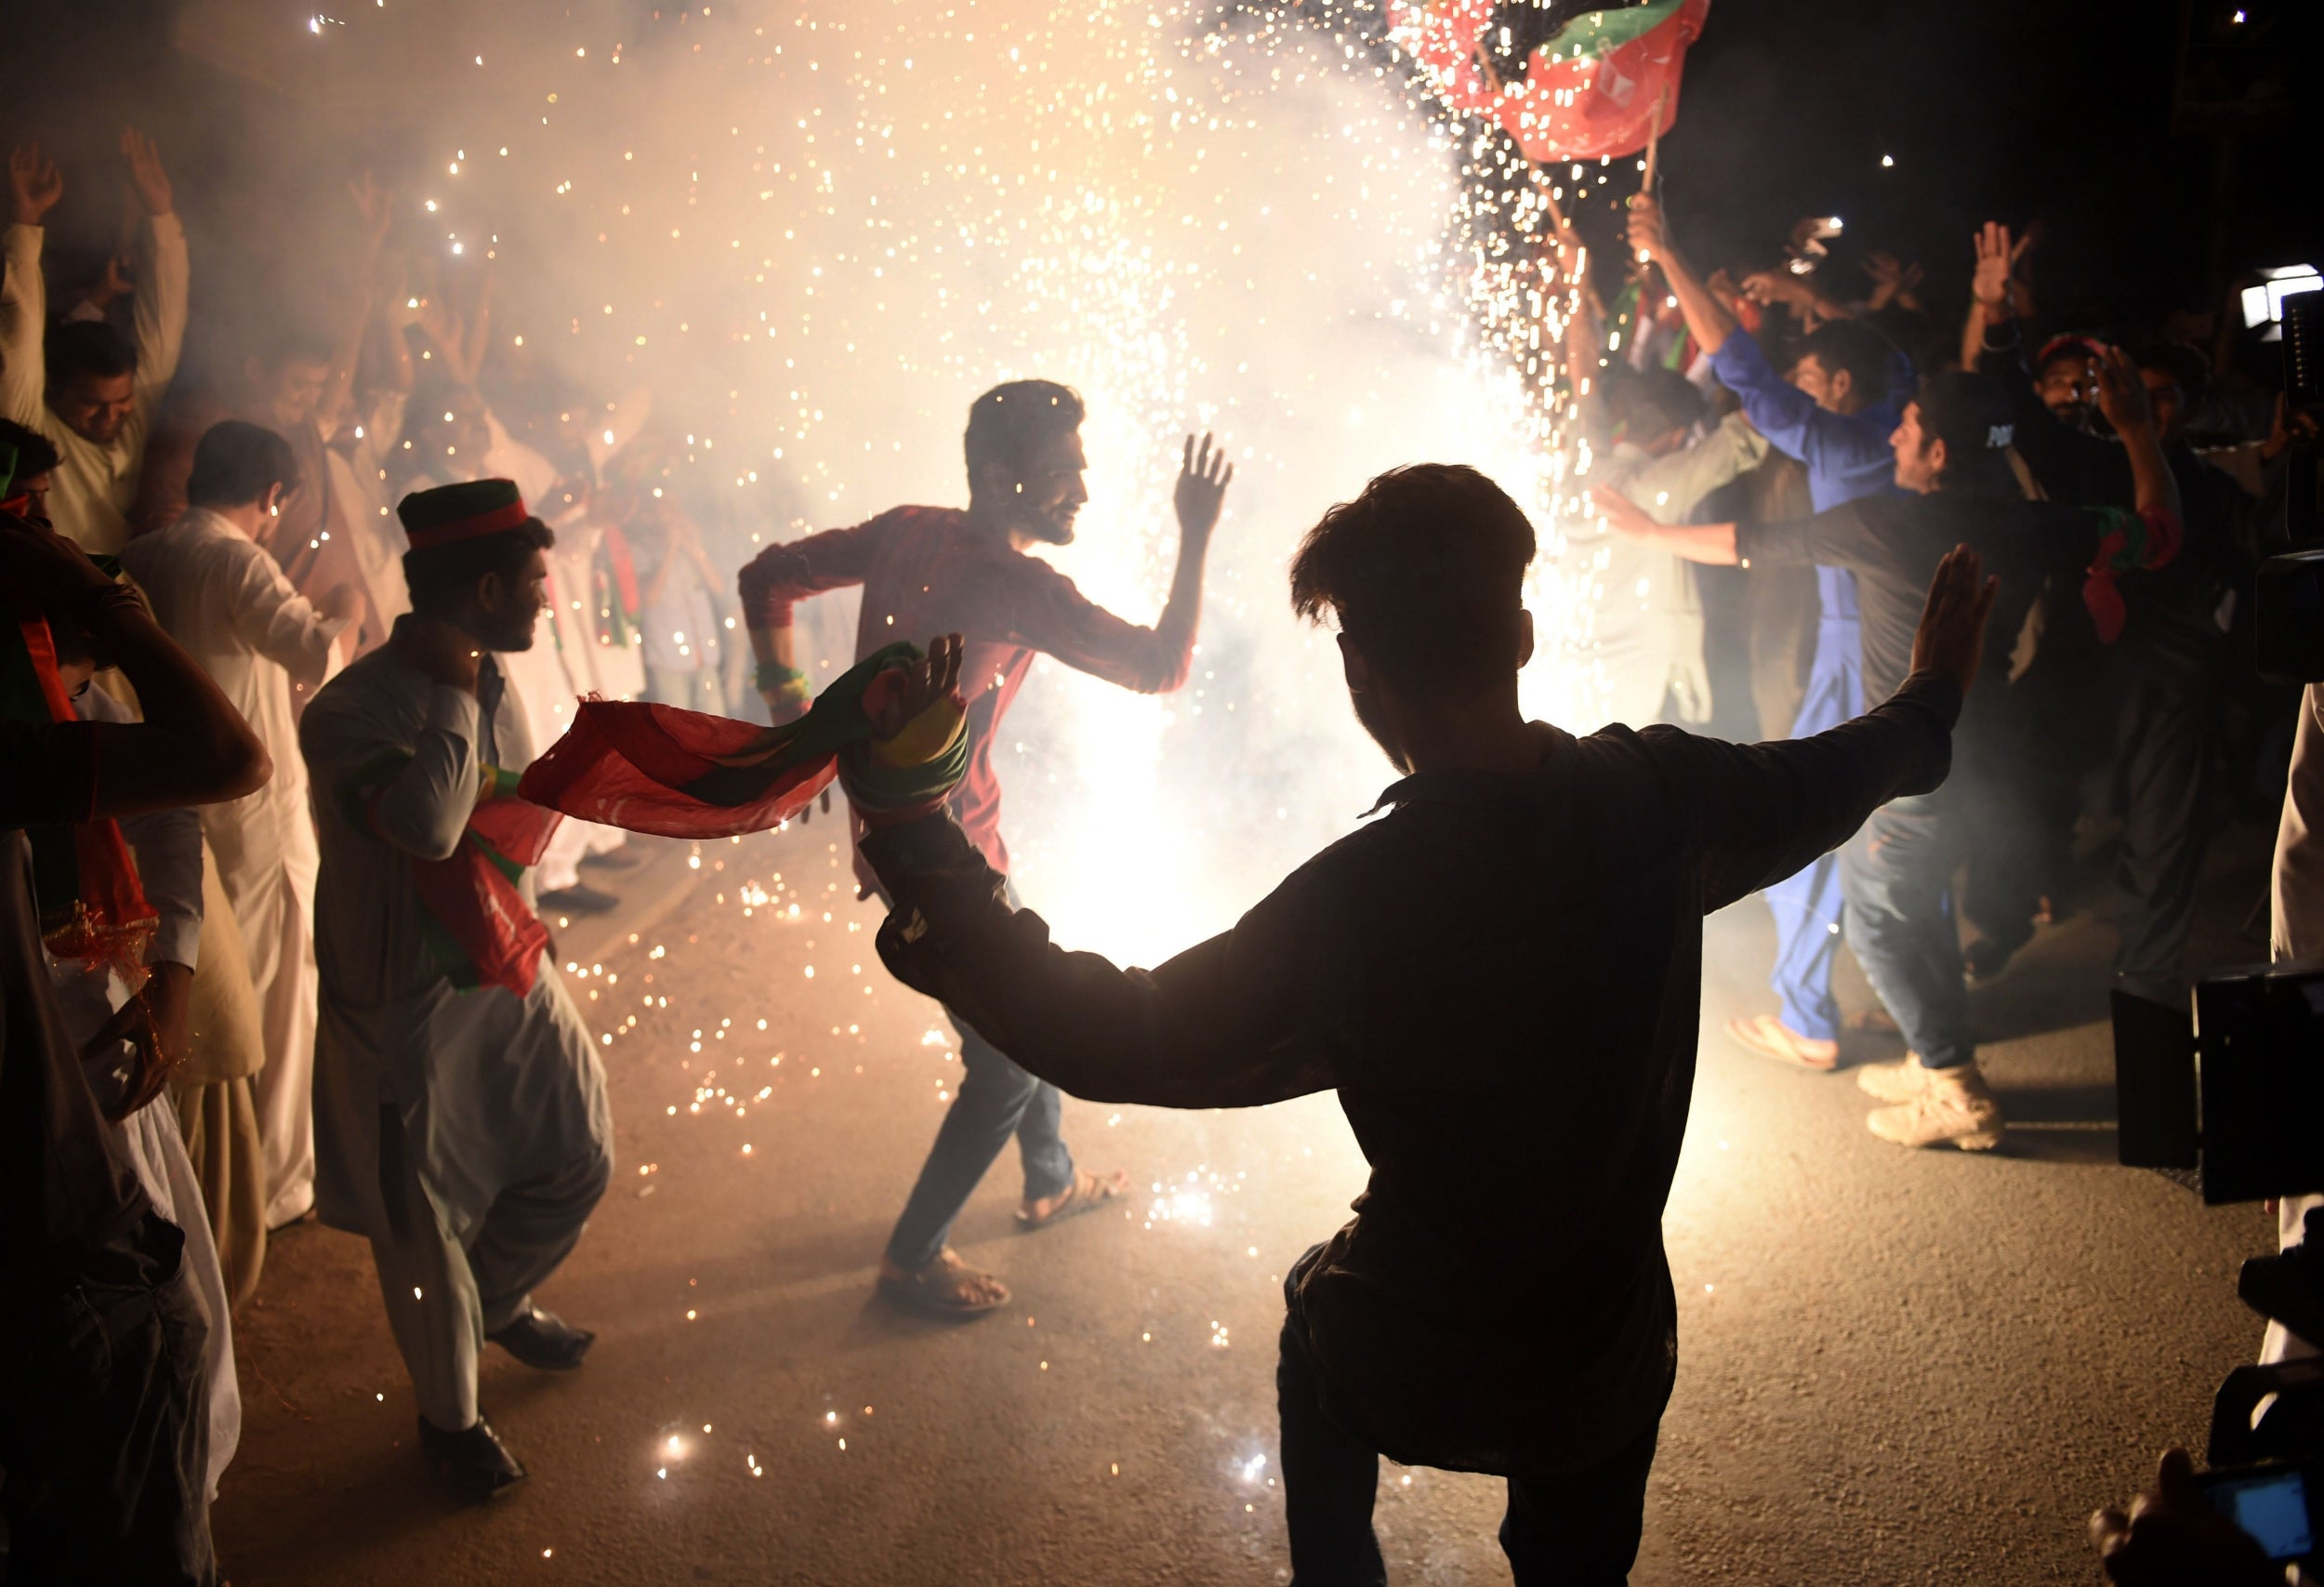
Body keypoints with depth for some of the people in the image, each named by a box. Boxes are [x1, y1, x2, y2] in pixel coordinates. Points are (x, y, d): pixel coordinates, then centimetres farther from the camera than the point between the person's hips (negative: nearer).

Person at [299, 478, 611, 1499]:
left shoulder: (490, 678, 1)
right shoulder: (350, 713, -24)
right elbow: (426, 824, -40)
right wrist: (456, 695, -28)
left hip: (508, 966, 7)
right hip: (408, 1006, -7)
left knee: (579, 1157, 15)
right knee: (428, 1226, 9)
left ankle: (498, 1303, 46)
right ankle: (449, 1416, 33)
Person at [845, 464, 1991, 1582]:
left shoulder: (1357, 900, -30)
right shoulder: (1657, 796, -15)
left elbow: (1123, 1041, -24)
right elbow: (1811, 785, 6)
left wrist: (922, 853, -20)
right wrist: (1927, 706, 29)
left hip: (1417, 1369, -3)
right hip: (1613, 1360, 3)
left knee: (1319, 1309, 33)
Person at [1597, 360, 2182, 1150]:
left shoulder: (1880, 524, -18)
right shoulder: (2032, 527, -5)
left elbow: (1747, 544, -7)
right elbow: (2157, 533, 9)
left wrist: (1650, 529, 8)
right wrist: (2136, 426, 16)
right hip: (1991, 751, 7)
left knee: (1877, 915, 7)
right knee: (1921, 892, 25)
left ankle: (1958, 1094, 10)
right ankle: (1938, 1061, 36)